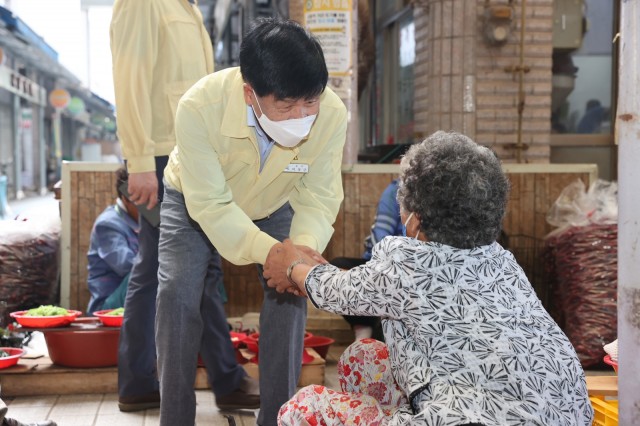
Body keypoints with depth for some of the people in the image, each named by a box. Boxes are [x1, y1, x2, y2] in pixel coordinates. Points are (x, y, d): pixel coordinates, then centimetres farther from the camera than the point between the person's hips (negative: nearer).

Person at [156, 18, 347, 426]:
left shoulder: (332, 114, -34)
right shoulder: (200, 107, -42)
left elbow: (319, 197, -24)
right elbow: (211, 205, -36)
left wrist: (304, 246, -45)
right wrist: (270, 251, -50)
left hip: (273, 205, 2)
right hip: (196, 202, -2)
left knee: (291, 290, -12)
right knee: (178, 292, -16)